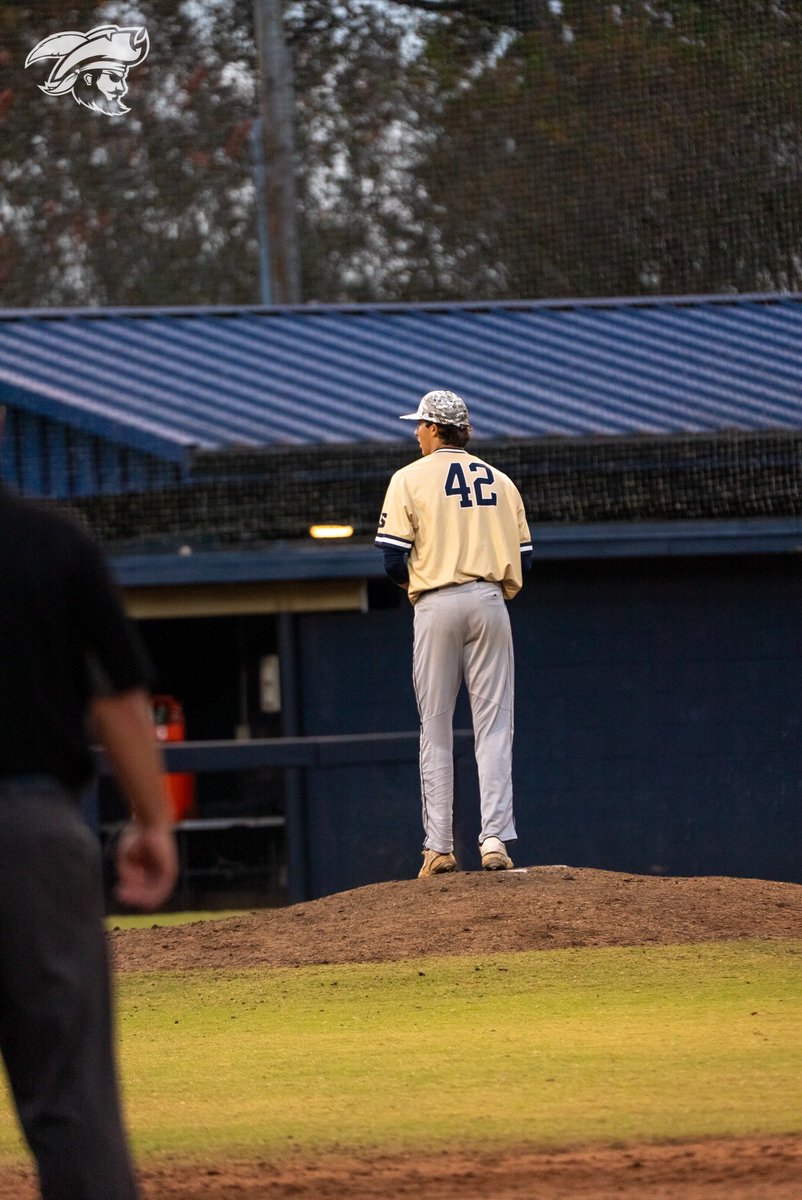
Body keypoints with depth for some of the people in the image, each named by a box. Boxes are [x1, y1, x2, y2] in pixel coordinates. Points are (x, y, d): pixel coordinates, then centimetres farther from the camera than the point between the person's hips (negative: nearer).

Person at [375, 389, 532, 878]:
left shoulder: (411, 479, 0)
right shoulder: (500, 481, 13)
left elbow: (394, 555, -7)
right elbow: (524, 555, 9)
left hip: (438, 604, -3)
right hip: (490, 601, 3)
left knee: (436, 727, 2)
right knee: (494, 724, 1)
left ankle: (439, 846, -1)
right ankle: (495, 839, -8)